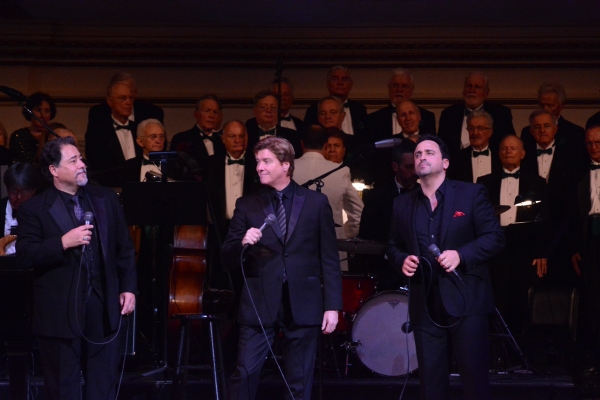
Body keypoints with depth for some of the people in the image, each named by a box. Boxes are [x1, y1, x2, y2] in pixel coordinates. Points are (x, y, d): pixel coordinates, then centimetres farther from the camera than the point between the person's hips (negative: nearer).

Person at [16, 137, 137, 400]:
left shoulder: (105, 199, 7)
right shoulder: (34, 209, -5)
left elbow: (124, 248, 10)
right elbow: (25, 256, -13)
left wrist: (128, 288, 3)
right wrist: (63, 243, -23)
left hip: (105, 308, 3)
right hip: (60, 312, -3)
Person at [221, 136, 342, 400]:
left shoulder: (316, 203, 5)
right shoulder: (247, 206, 7)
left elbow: (329, 259, 4)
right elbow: (227, 261, 6)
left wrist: (332, 305, -2)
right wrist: (242, 243, -16)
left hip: (303, 305, 0)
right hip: (260, 303, 0)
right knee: (244, 374, -6)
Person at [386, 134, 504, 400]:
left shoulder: (471, 194, 0)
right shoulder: (403, 203, 12)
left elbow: (495, 237, -4)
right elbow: (393, 246, 18)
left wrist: (461, 254, -19)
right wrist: (401, 260, -5)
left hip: (465, 300, -4)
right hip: (425, 305, 4)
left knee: (474, 378, 0)